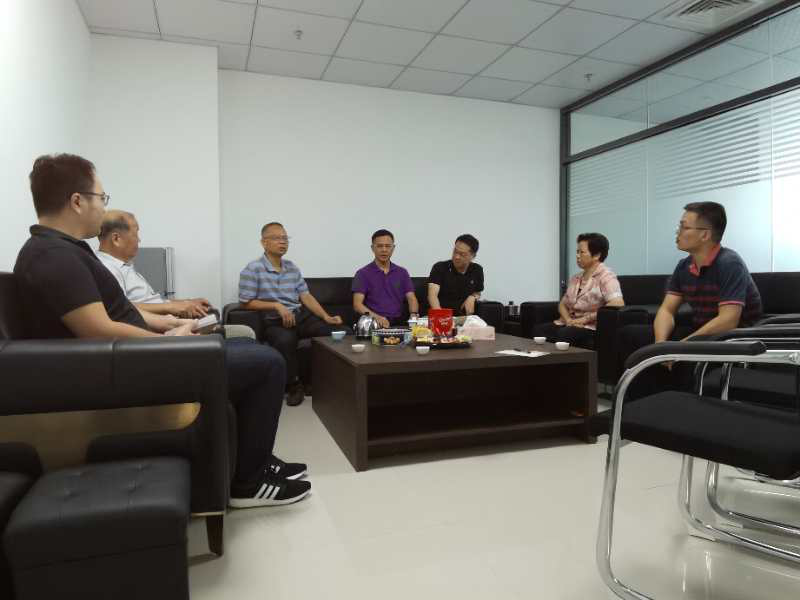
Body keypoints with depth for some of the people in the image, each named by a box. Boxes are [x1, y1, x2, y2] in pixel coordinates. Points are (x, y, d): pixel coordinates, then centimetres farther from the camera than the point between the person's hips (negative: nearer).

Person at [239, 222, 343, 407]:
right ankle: (293, 385, -13)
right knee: (285, 340, -39)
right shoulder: (252, 269, -4)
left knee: (334, 330, -18)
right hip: (273, 322, -5)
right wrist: (277, 305, -16)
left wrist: (326, 317, -3)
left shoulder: (292, 268, 15)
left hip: (301, 316, 6)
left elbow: (306, 296, 10)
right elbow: (246, 303, -7)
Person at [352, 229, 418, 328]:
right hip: (373, 324, -4)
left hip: (398, 323, 4)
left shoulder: (402, 272, 14)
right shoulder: (363, 273, 2)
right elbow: (357, 304, -8)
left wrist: (414, 314, -16)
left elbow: (411, 298, 7)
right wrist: (375, 316, -26)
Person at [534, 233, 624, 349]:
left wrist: (585, 318, -17)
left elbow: (618, 304, -20)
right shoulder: (575, 278, 18)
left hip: (592, 329, -6)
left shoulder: (606, 276, -5)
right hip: (570, 325, 7)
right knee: (538, 330, -23)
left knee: (564, 334, -37)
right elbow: (562, 304, 19)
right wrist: (568, 319, -5)